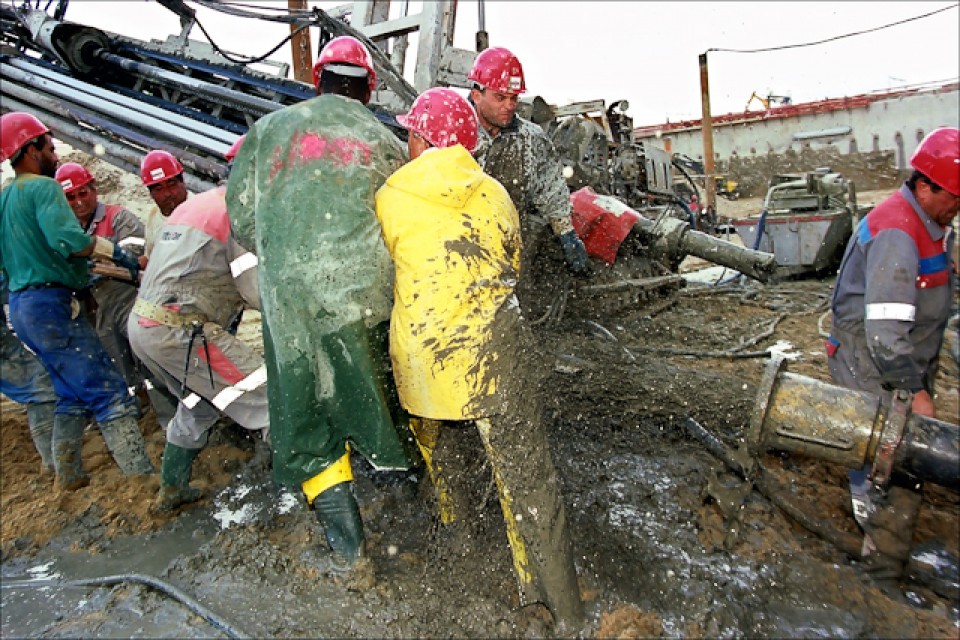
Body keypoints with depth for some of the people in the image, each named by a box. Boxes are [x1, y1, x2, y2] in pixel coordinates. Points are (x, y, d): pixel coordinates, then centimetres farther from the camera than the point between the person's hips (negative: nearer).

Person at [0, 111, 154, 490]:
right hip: (50, 304, -10)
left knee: (72, 394, 18)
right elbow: (67, 238, -26)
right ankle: (143, 475, -13)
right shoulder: (43, 187, -9)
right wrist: (117, 253, -13)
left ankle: (68, 475, 22)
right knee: (110, 393, -11)